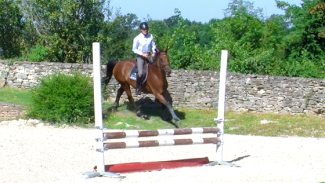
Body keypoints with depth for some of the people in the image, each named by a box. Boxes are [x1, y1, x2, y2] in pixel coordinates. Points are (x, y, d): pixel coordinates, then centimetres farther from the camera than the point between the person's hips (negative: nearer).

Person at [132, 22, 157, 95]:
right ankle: (138, 88, -2)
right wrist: (142, 54, -16)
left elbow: (153, 45, 14)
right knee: (140, 72, -20)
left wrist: (154, 53, -4)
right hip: (140, 56, -4)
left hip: (148, 55, 4)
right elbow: (134, 49, -5)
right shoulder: (137, 38, -9)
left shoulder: (150, 36, 3)